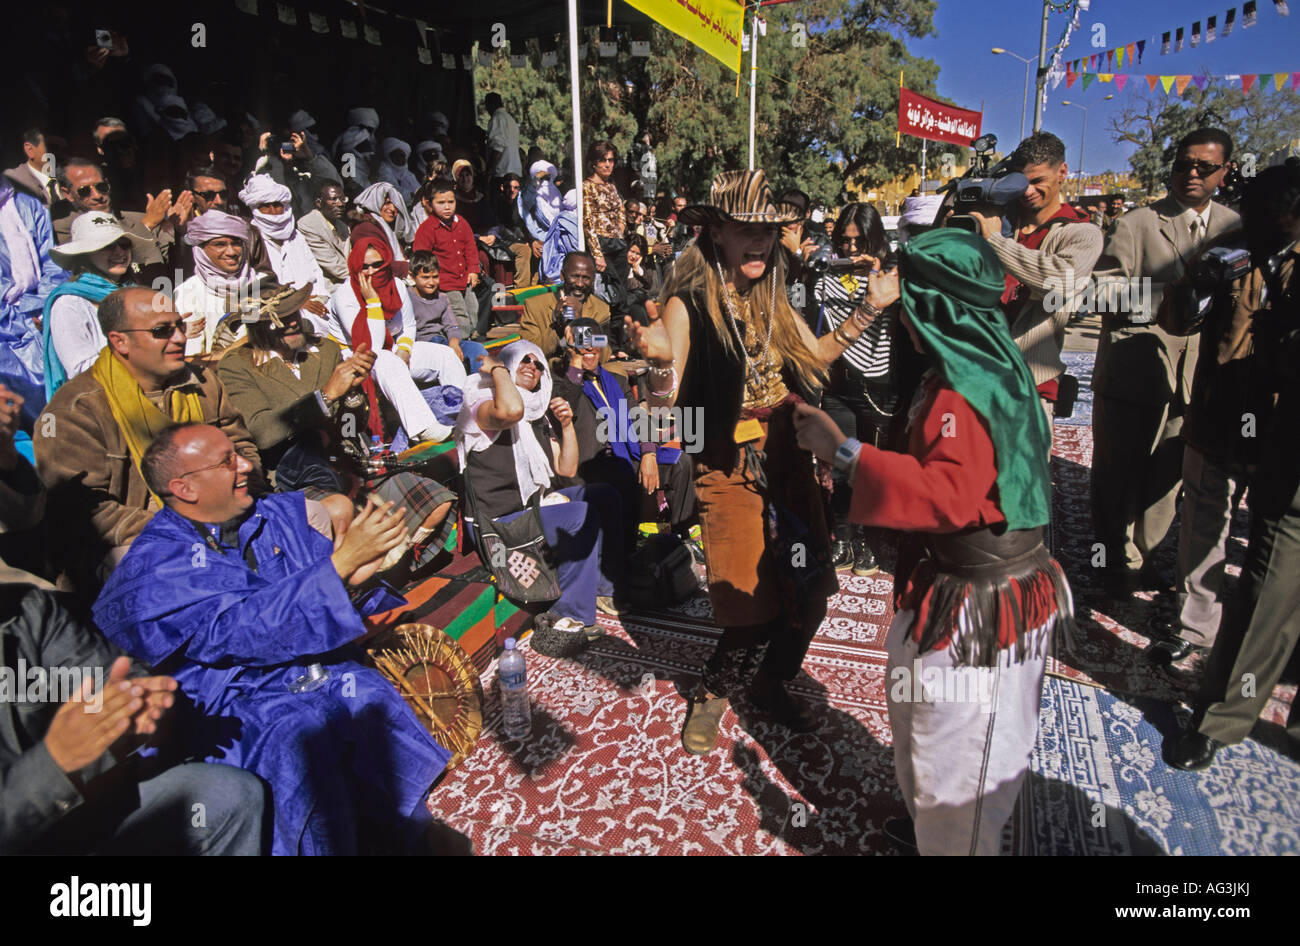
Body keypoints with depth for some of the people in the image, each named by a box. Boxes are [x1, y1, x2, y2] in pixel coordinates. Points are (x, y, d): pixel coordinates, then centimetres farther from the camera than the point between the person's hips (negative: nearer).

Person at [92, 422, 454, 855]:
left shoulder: (281, 515, 10)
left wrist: (355, 578, -17)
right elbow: (244, 631, -21)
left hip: (327, 673, 4)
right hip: (242, 703, -4)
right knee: (300, 732, -33)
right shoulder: (152, 574, -7)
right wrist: (342, 563, -25)